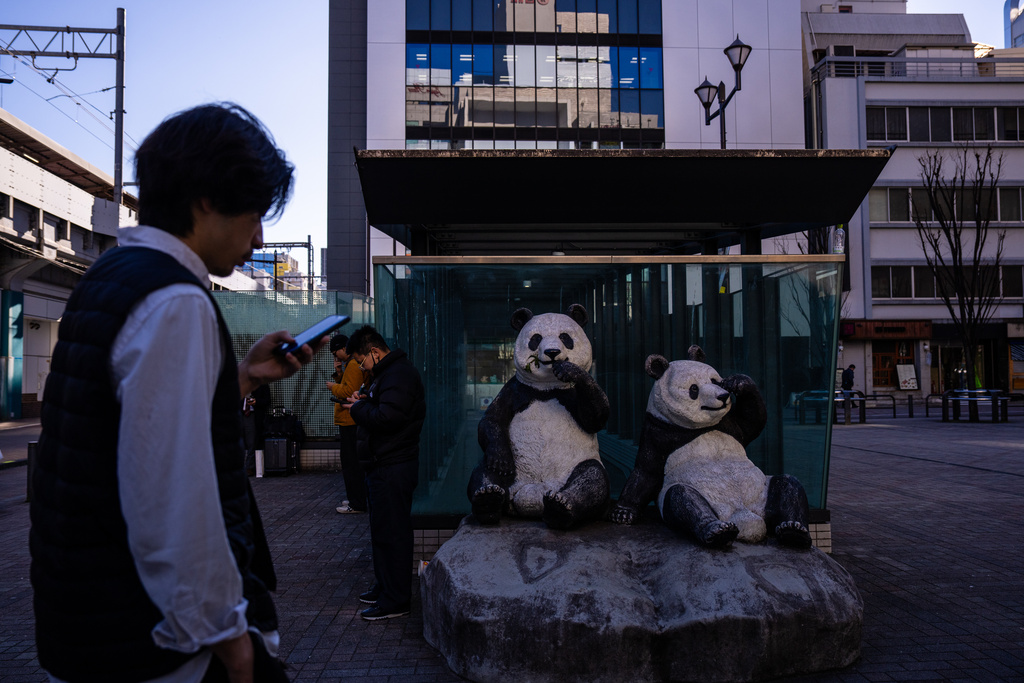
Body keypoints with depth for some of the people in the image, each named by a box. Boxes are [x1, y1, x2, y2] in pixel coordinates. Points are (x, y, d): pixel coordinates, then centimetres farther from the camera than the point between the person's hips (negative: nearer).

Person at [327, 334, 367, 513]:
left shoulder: (353, 365, -14)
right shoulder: (350, 364, 20)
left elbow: (350, 391, -22)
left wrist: (333, 387, -6)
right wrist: (339, 373, 7)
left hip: (350, 421, -11)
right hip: (349, 421, 11)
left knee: (351, 464, -8)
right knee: (352, 463, 16)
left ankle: (357, 504, -5)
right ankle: (357, 499, 23)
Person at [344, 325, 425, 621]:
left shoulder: (399, 374, -17)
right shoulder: (388, 372, 17)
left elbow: (388, 417, -27)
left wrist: (358, 408, -12)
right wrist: (364, 402, 6)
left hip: (394, 468, -11)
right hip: (383, 465, 11)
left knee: (391, 532, -5)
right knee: (382, 530, 19)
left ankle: (396, 601, 3)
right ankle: (384, 587, 31)